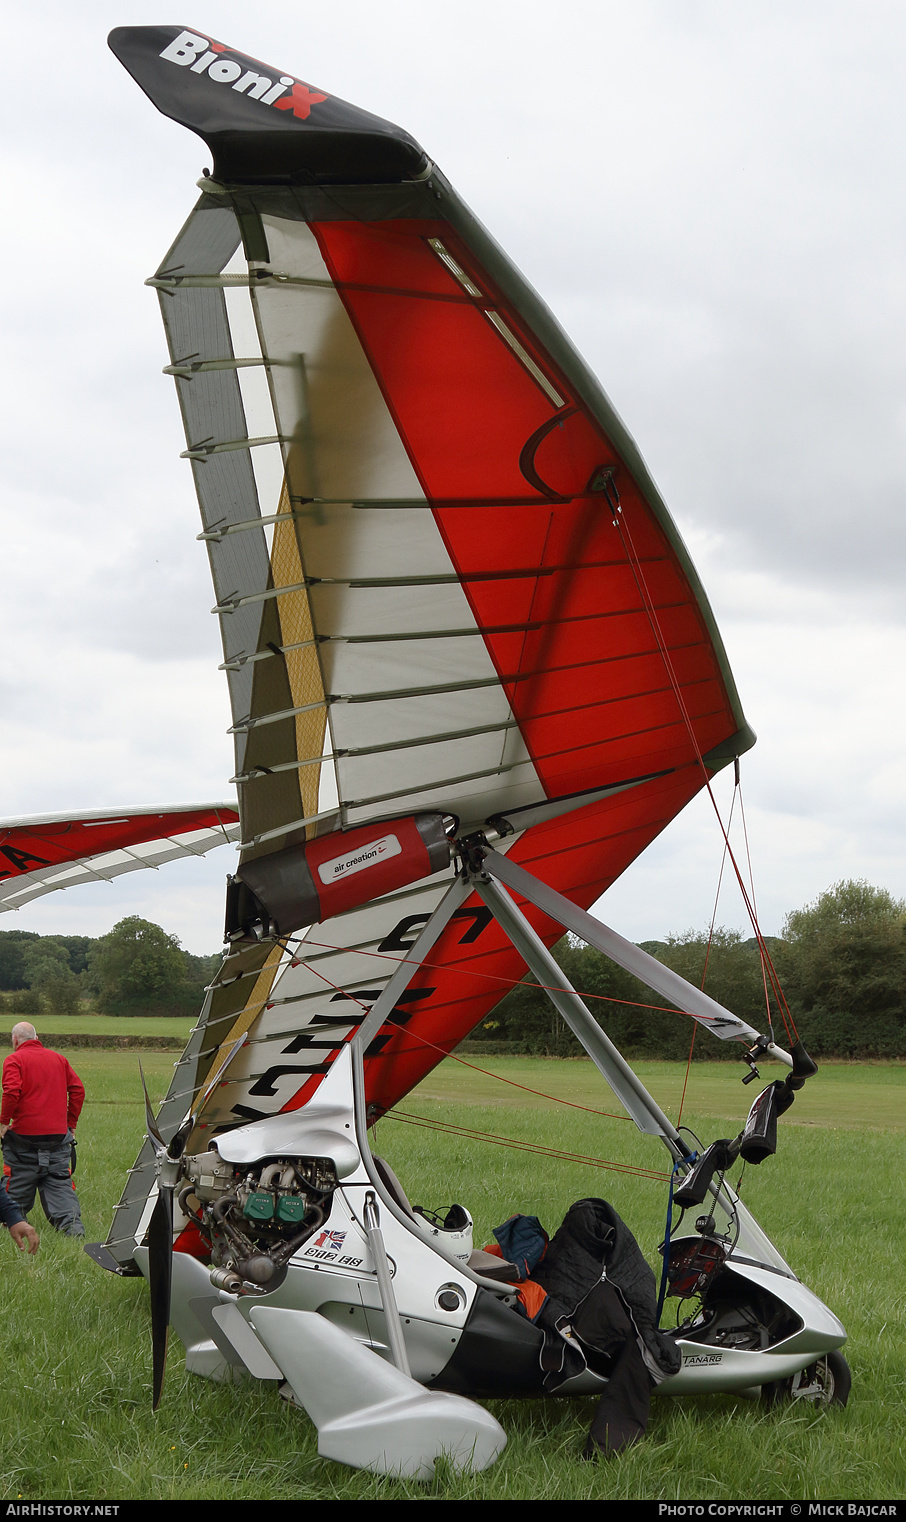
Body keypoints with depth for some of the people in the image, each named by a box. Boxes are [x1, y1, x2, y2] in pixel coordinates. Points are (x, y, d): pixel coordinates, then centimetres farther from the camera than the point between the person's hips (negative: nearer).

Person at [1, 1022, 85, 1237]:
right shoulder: (58, 1059, 13)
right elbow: (77, 1089, 11)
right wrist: (71, 1123, 17)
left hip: (24, 1133, -4)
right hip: (58, 1134, 4)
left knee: (18, 1181, 10)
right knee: (59, 1182, 3)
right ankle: (72, 1225, -12)